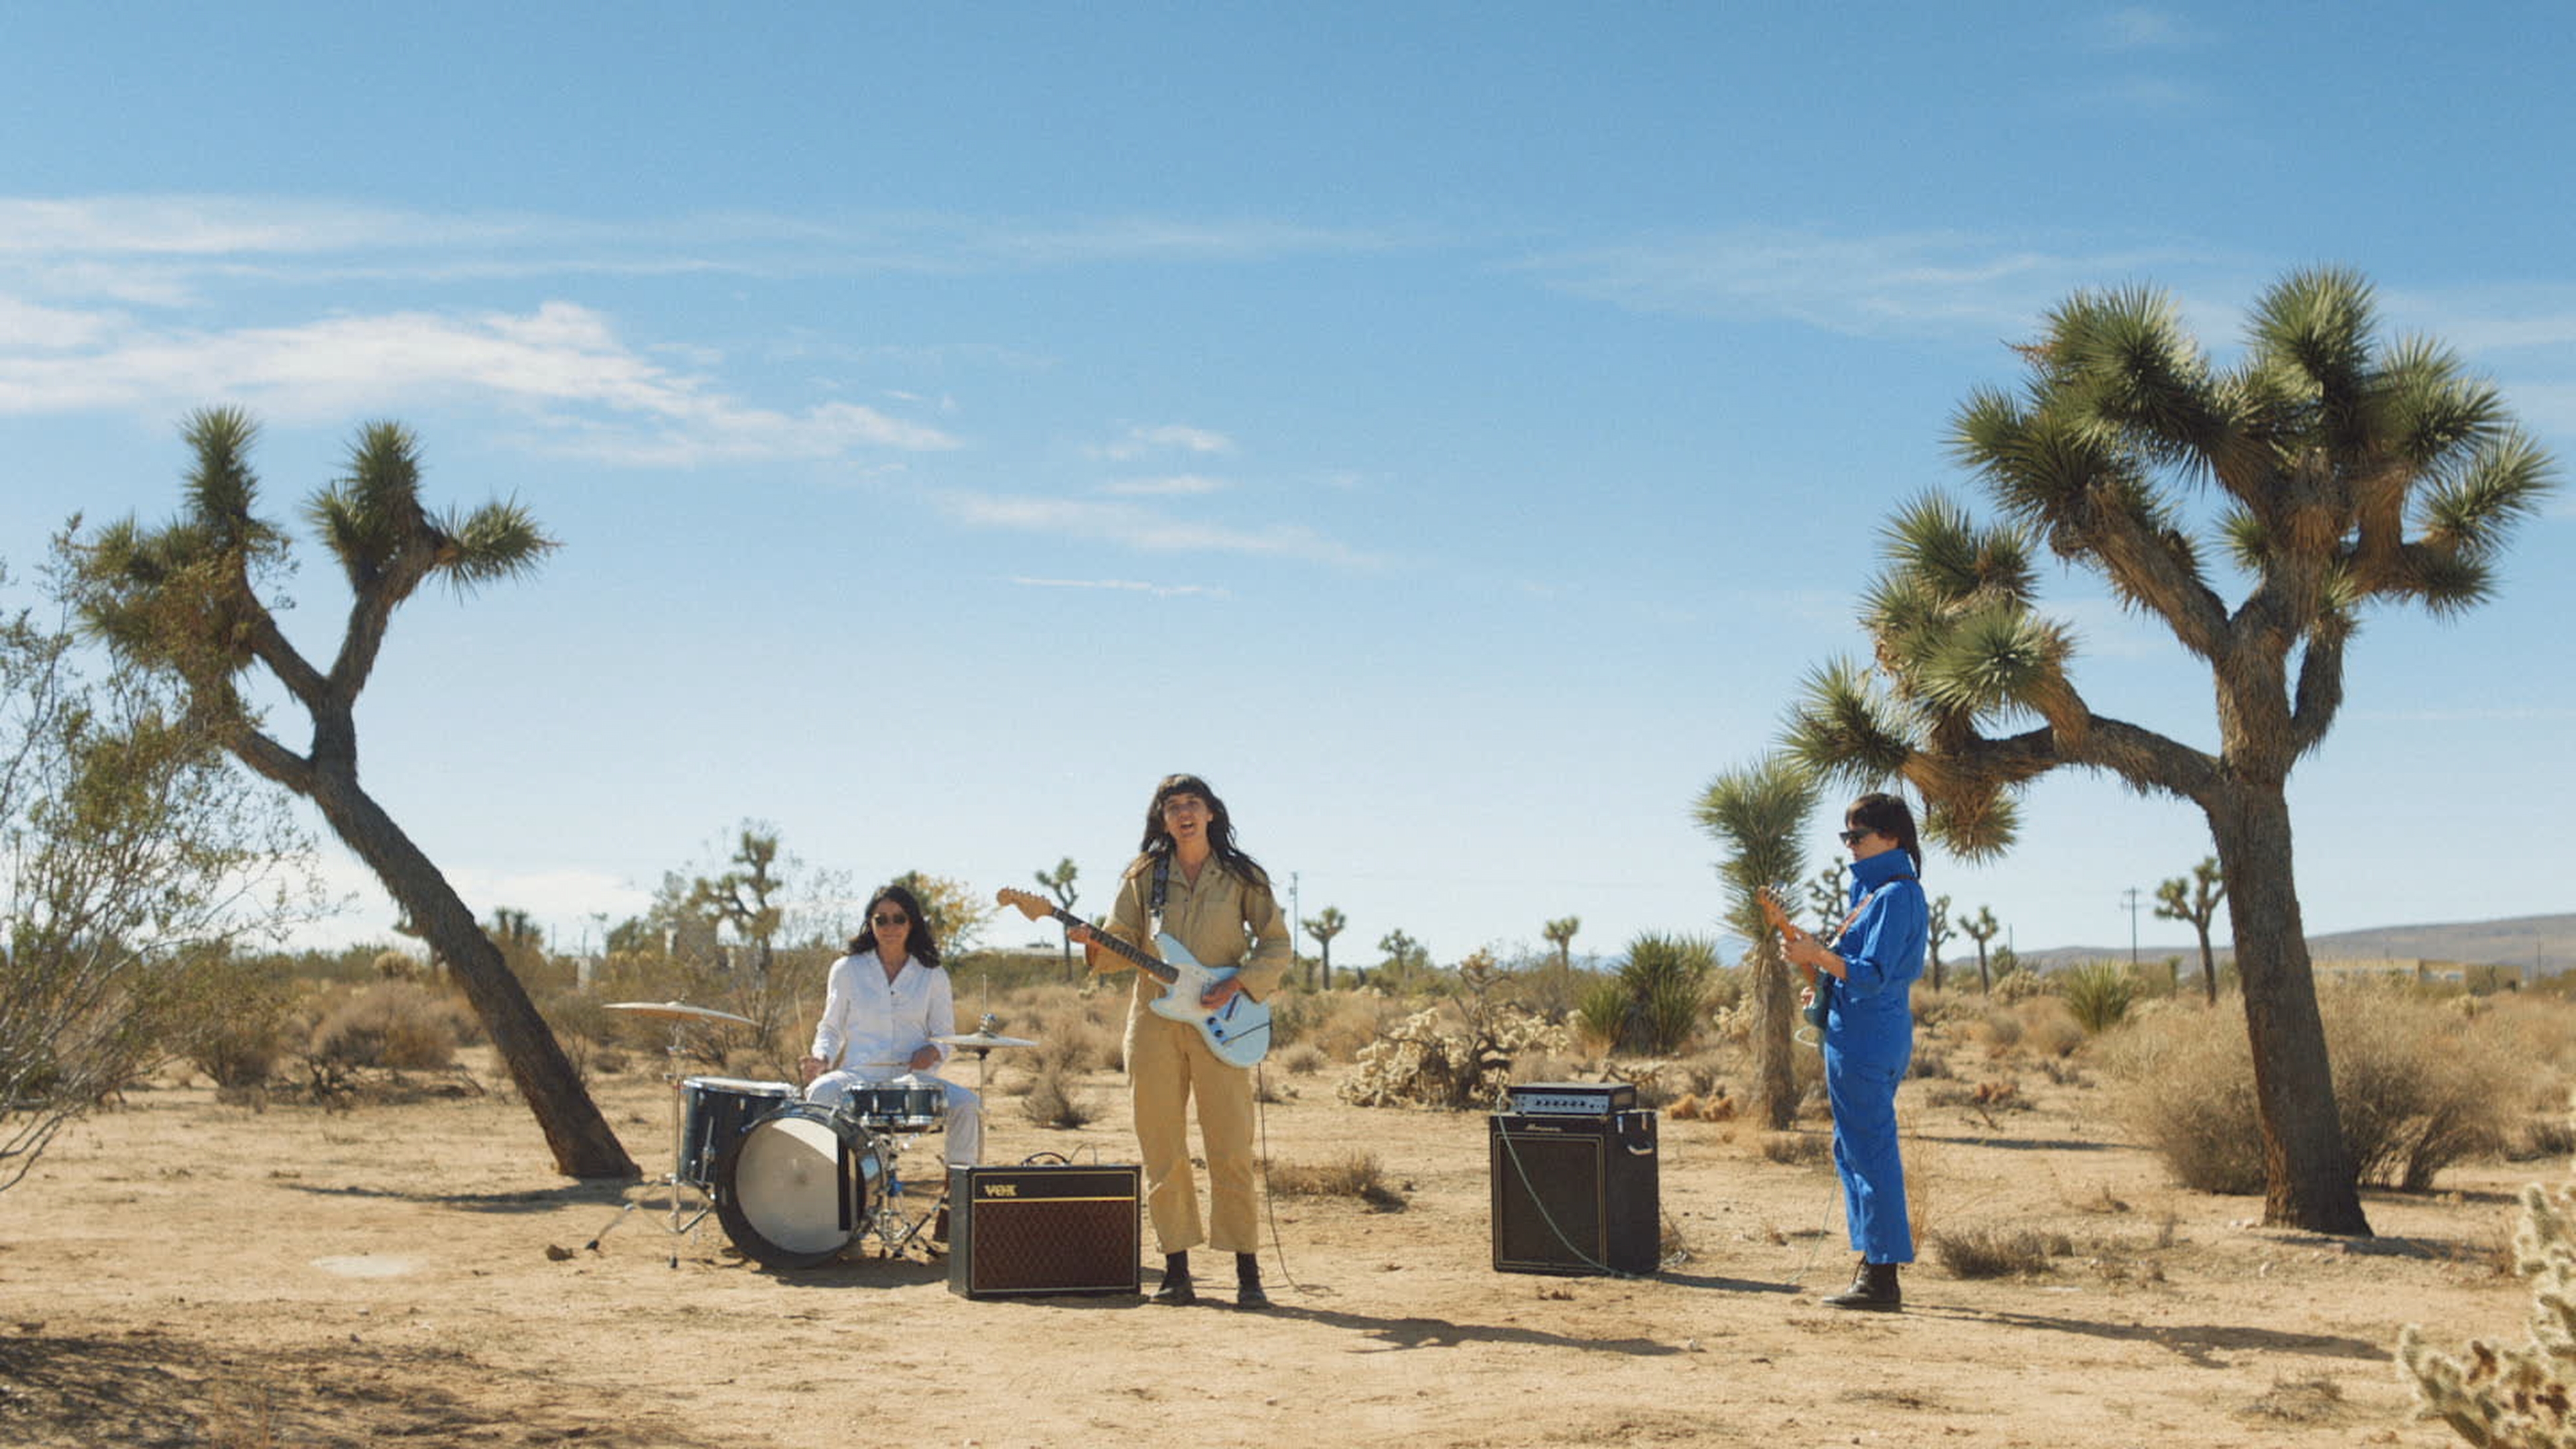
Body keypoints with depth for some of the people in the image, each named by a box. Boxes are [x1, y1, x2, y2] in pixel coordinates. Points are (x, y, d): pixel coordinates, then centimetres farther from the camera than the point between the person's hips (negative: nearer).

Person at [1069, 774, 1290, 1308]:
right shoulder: (1145, 876, 8)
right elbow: (1123, 944, 7)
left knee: (1231, 1152, -4)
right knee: (1163, 1153, 3)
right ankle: (1176, 1271, 11)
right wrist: (1096, 948, -14)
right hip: (1155, 1023, 2)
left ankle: (1248, 1272, 3)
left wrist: (1237, 984, -10)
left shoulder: (1241, 876, 5)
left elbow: (1277, 945, 5)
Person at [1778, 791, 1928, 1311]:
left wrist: (1817, 956, -25)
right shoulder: (1873, 891, 17)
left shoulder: (1896, 895, -13)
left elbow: (1873, 974, -20)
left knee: (1870, 1151, -8)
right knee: (1852, 1149, 15)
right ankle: (1872, 1267, 22)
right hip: (1853, 1035, 11)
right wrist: (1816, 966, 9)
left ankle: (1881, 1280, -4)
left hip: (1867, 1040, -11)